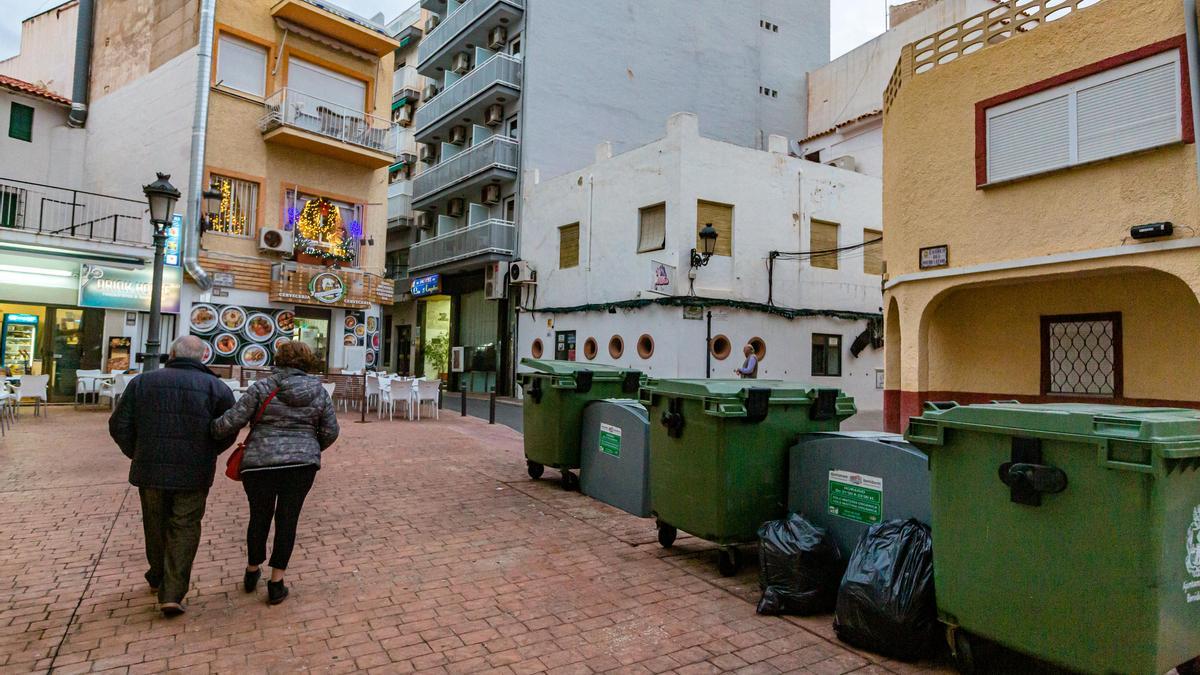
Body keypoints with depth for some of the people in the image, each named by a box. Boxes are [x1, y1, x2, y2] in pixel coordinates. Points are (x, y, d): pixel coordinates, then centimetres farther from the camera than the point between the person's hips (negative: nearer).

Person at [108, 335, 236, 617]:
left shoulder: (143, 382, 2)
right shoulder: (217, 387, -4)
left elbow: (119, 426, 1)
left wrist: (137, 454, 15)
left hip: (151, 470, 3)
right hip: (194, 475, -2)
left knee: (156, 525, 21)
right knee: (184, 530, 5)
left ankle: (158, 578, 40)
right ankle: (172, 595, 0)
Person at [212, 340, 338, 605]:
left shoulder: (262, 388, -4)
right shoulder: (319, 392, 3)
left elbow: (231, 421, -6)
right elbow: (330, 432, 5)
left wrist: (210, 430, 13)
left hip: (260, 463, 0)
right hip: (301, 465, 1)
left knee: (259, 517, 19)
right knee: (287, 519, 12)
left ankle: (252, 571, 38)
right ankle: (276, 583, 14)